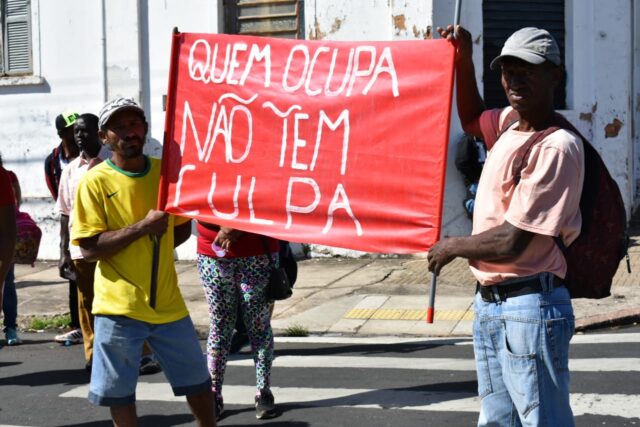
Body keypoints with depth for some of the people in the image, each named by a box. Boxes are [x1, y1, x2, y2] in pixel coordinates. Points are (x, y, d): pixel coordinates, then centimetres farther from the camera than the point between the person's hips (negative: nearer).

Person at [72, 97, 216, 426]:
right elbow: (89, 249, -15)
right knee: (119, 393, 5)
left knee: (198, 380, 14)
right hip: (119, 307, -4)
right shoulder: (95, 181, -9)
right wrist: (141, 228, -22)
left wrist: (157, 244, -2)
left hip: (168, 301, 4)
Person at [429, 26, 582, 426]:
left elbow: (511, 244, -21)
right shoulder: (510, 123, 8)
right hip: (489, 302, 9)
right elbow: (472, 119, 34)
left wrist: (453, 247, -4)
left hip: (530, 307, -9)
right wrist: (464, 60, 20)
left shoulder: (558, 147, -18)